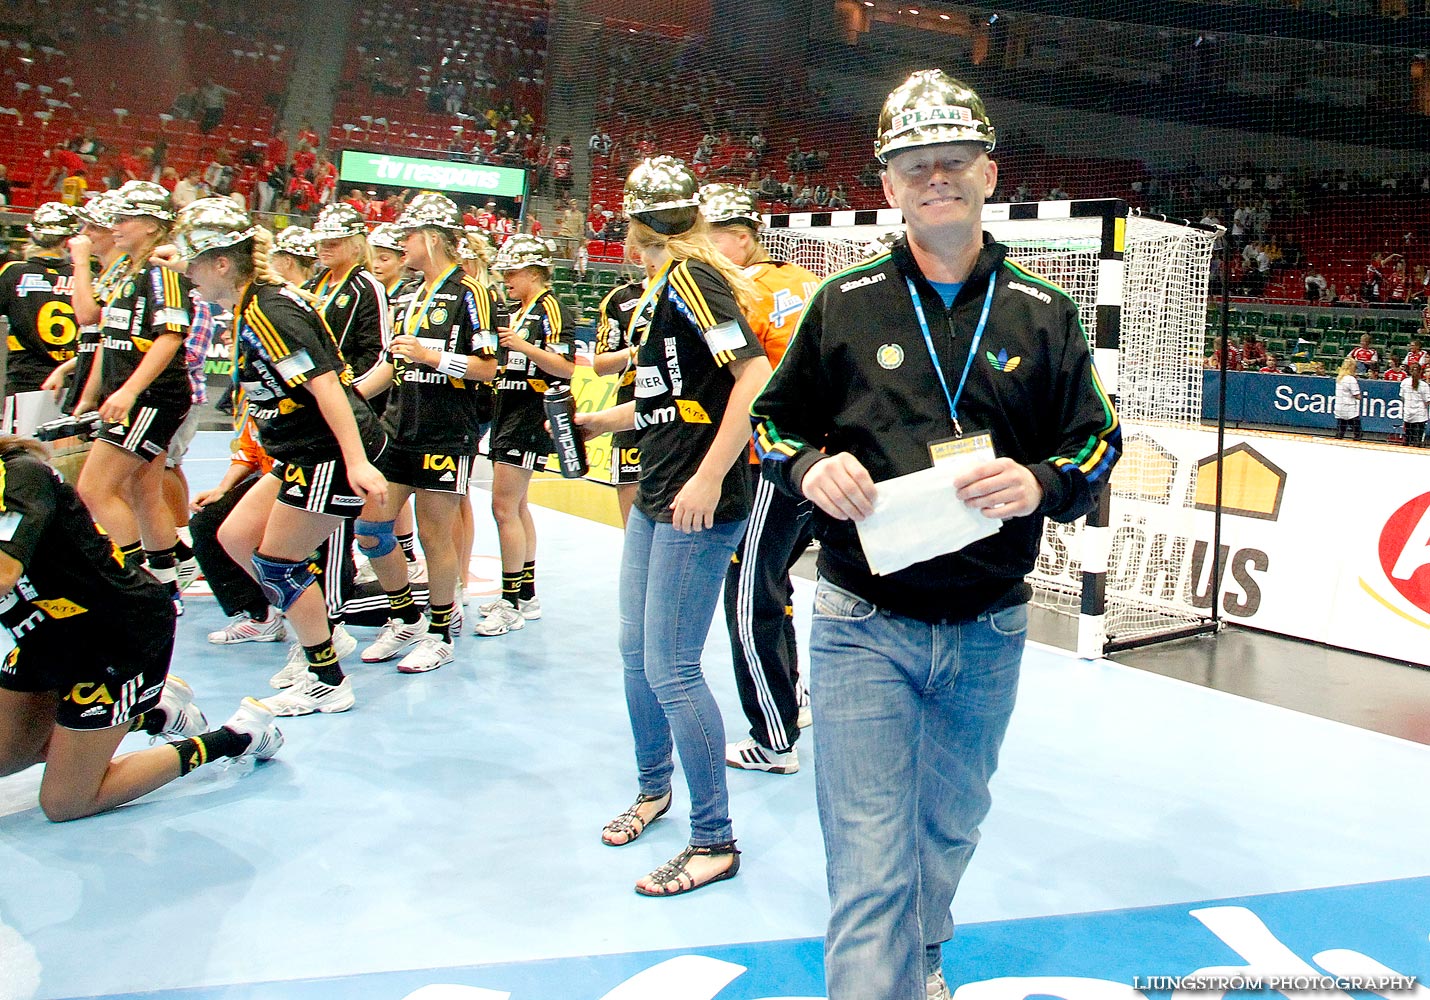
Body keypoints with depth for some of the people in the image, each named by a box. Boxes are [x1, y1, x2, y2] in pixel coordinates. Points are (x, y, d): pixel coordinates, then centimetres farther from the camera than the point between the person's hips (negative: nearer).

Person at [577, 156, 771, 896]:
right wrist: (593, 420, 31)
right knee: (636, 652, 17)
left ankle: (714, 841, 8)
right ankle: (654, 788, 38)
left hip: (699, 504, -10)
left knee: (670, 668, -6)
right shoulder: (664, 287, 15)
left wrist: (710, 477, -26)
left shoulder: (691, 277, -12)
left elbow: (754, 376, -23)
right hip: (655, 499, 10)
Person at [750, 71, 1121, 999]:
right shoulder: (843, 303, 0)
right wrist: (808, 466, -15)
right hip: (865, 625, -2)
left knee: (950, 828, 22)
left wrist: (1041, 482, -16)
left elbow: (1098, 437, 6)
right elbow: (773, 417, 7)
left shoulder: (1044, 313, 3)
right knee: (871, 865, -5)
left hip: (989, 632, 3)